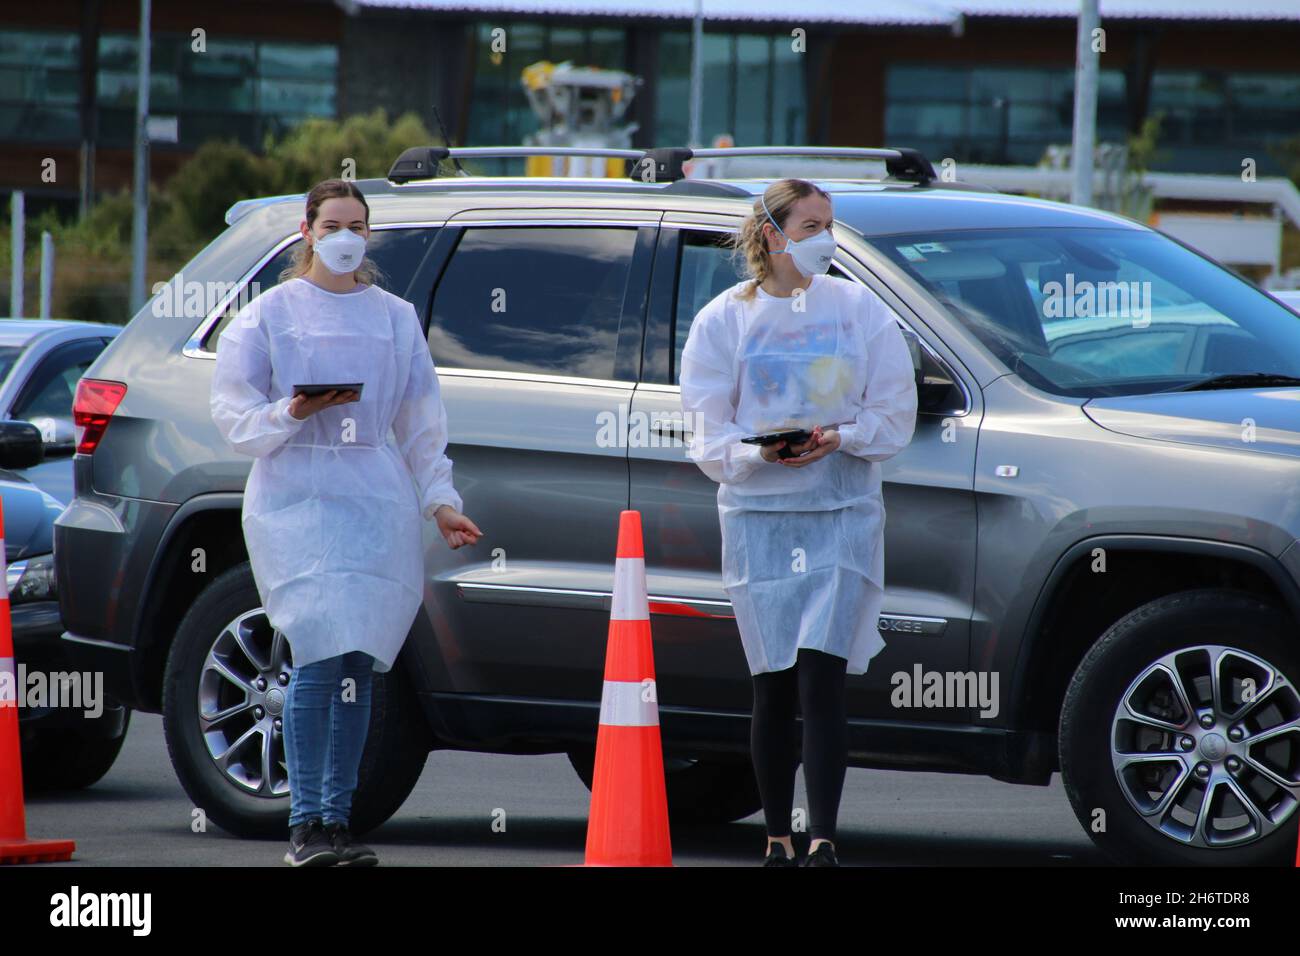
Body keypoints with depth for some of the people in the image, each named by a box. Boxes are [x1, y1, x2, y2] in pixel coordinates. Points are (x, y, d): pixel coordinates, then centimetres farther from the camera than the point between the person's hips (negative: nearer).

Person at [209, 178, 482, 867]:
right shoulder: (271, 313, 7)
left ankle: (338, 820, 6)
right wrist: (292, 413, -16)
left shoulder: (396, 318, 16)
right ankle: (305, 825, -14)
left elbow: (421, 422, 18)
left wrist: (440, 500, 9)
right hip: (297, 498, -3)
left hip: (378, 502, 3)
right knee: (319, 660, -15)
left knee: (357, 667, 0)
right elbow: (233, 415, 2)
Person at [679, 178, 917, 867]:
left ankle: (823, 841, -15)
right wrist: (759, 452, -18)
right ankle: (777, 842, 13)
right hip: (758, 517, 1)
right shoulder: (725, 319, 5)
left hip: (843, 512, -1)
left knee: (821, 681, -13)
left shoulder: (859, 310, 5)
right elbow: (709, 435, 2)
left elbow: (894, 415, 5)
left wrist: (840, 437, -14)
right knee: (774, 689, 3)